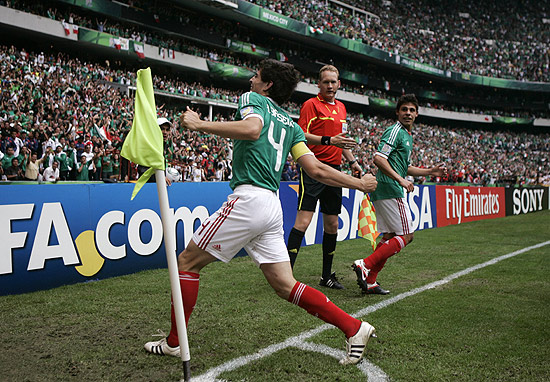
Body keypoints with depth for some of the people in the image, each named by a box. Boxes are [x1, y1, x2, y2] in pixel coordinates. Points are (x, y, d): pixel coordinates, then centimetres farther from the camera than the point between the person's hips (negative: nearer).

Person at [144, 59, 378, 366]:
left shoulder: (252, 99, 5)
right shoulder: (290, 124, 23)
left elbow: (252, 130, -21)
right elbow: (316, 169, 11)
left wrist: (199, 124, -16)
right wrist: (358, 183, 22)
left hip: (248, 199, -8)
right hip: (272, 206, 8)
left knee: (187, 262, 7)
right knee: (285, 285, 11)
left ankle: (174, 343, 15)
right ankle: (354, 328, 7)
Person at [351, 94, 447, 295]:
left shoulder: (407, 135, 24)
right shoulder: (395, 131, -8)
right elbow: (378, 158, -21)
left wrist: (430, 171, 26)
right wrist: (401, 180, -23)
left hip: (382, 192, 10)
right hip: (390, 190, -10)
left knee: (390, 237, 11)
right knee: (405, 235, -7)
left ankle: (369, 281, 10)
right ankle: (365, 265, -13)